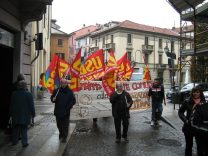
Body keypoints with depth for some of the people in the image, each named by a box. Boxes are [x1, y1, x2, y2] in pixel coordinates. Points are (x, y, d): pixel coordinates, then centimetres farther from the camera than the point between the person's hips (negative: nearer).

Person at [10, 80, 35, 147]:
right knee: (24, 129, 4)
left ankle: (14, 141, 27)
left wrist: (11, 113, 17)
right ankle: (24, 143, 7)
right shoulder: (28, 94, -13)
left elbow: (11, 105, 8)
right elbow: (31, 105, -10)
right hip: (25, 115, -4)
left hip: (15, 115, 4)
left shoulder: (14, 94, 1)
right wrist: (33, 113, 0)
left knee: (15, 129, 16)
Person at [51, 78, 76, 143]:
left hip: (66, 112, -2)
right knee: (59, 124, 17)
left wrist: (68, 107, -13)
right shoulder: (56, 90, 2)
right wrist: (53, 99, -13)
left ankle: (64, 137, 12)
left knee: (65, 125, 1)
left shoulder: (70, 92, -3)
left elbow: (73, 101, -3)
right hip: (58, 111, 3)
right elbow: (52, 97, 11)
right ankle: (61, 133, 40)